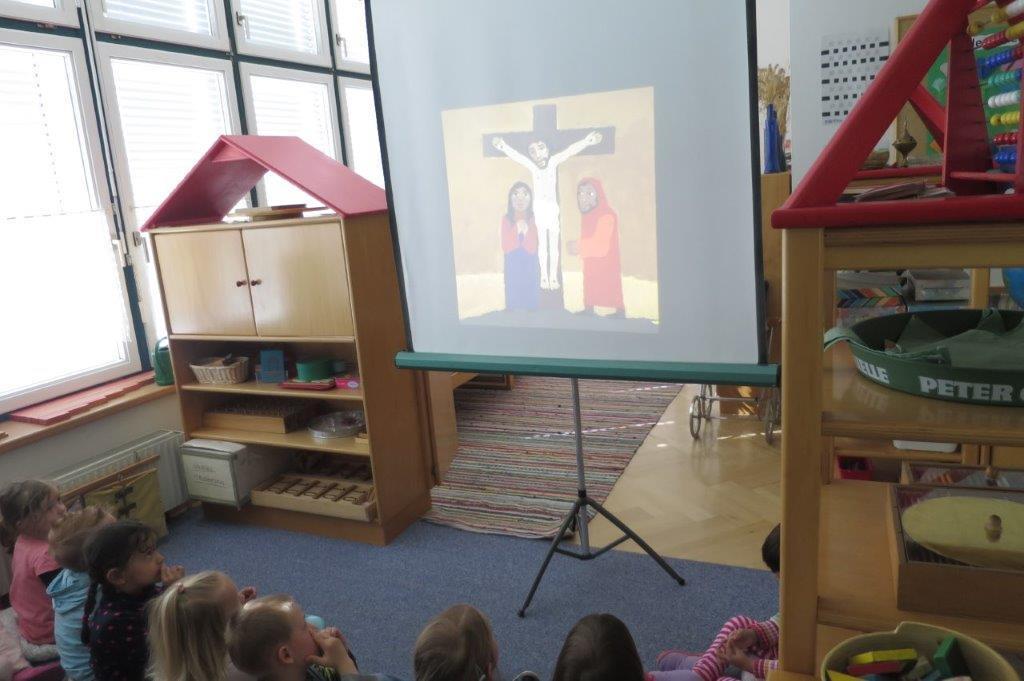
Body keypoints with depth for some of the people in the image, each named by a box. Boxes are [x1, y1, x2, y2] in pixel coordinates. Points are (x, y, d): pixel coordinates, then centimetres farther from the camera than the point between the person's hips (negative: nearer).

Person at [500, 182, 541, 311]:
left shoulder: (533, 219, -3)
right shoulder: (506, 219, -3)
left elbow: (532, 248, -8)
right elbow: (506, 247, -10)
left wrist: (526, 231, -21)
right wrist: (517, 230, -19)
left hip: (530, 266, 0)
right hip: (513, 266, 0)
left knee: (531, 302, 2)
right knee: (513, 303, 0)